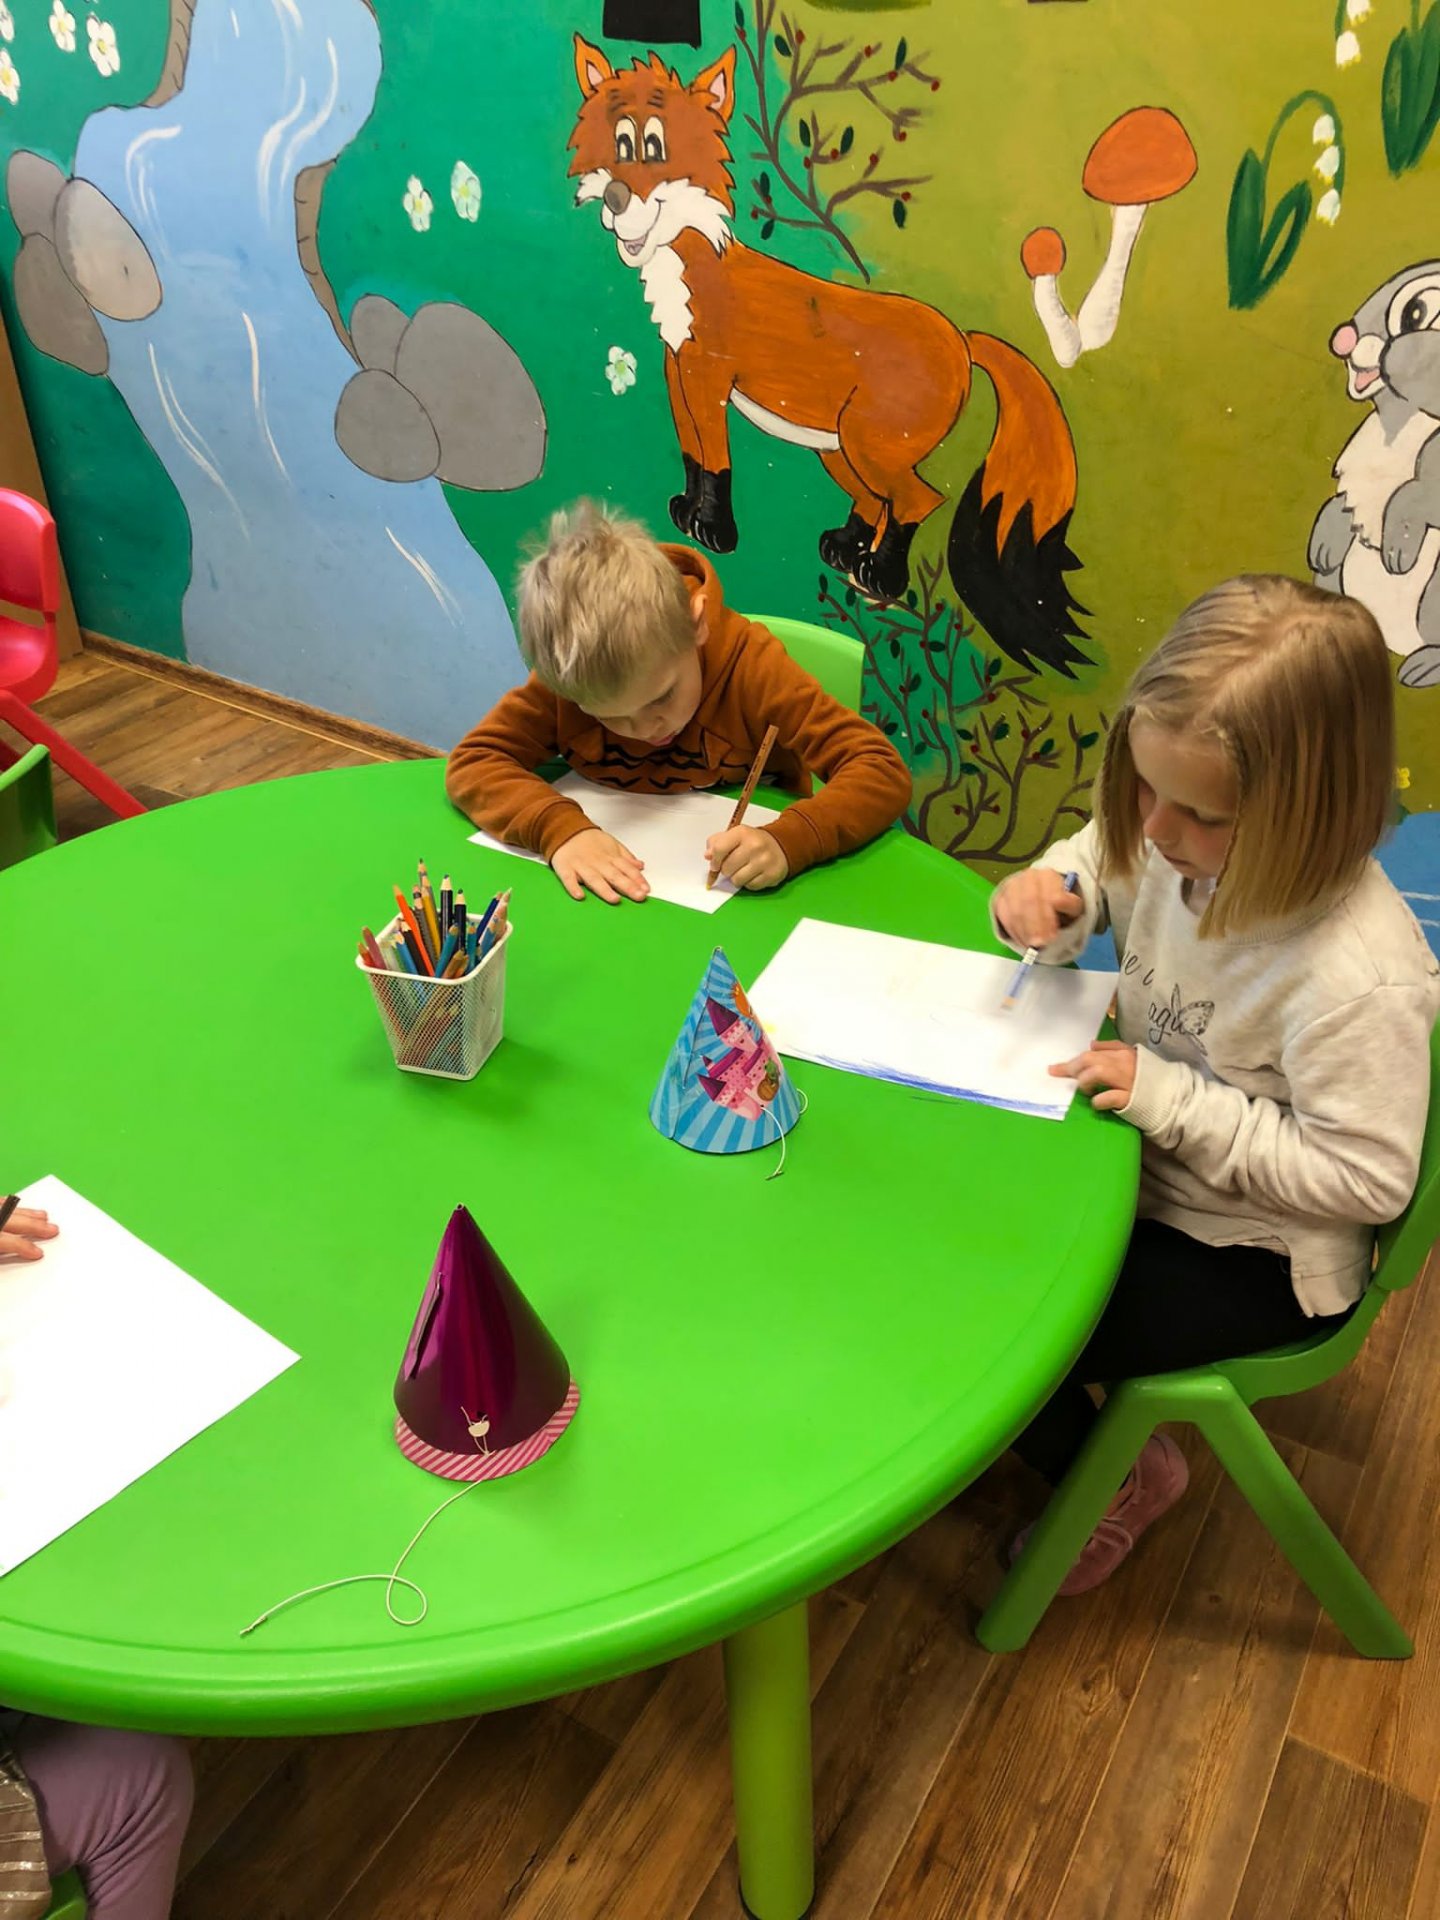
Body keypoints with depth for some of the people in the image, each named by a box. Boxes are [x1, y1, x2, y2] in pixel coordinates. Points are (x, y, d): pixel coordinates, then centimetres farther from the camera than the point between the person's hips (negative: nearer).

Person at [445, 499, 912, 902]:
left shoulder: (752, 665, -20)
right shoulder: (567, 678, -13)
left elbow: (885, 773, -24)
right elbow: (472, 762, -14)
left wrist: (787, 841, -41)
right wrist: (560, 829, -32)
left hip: (738, 906, -1)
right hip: (612, 901, 1)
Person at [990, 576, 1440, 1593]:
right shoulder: (1177, 842, -15)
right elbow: (1094, 866, 6)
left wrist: (1170, 1099, -29)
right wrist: (1046, 898, -18)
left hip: (1252, 1262, -7)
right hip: (1145, 1164, 7)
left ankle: (1113, 1481, 21)